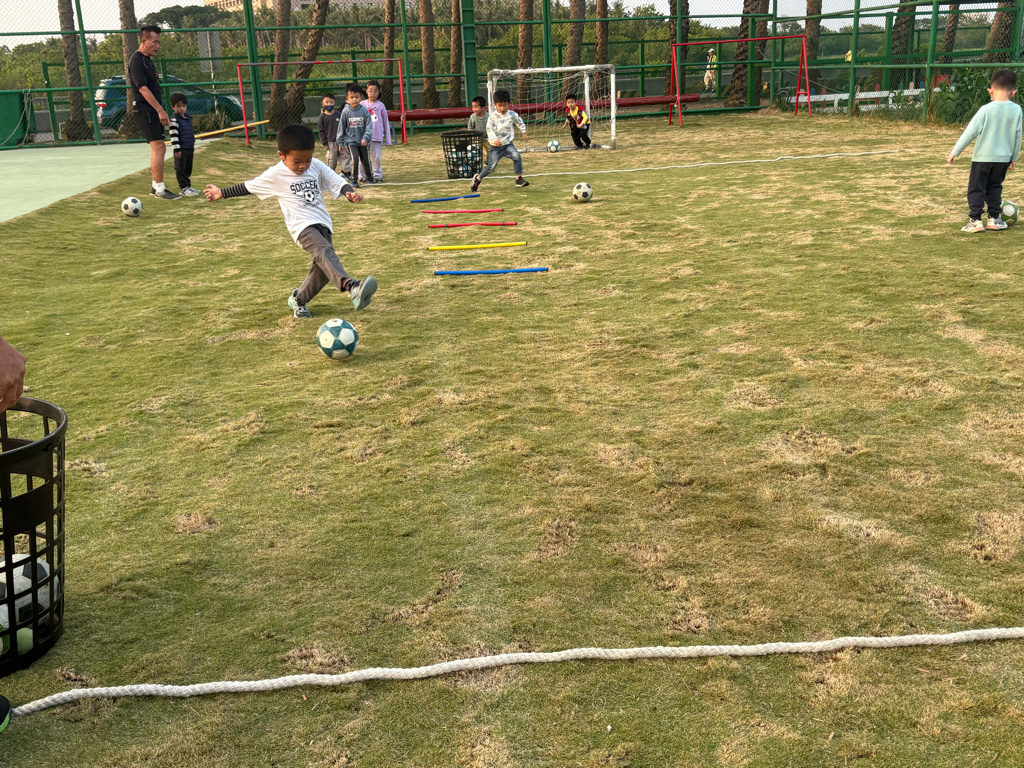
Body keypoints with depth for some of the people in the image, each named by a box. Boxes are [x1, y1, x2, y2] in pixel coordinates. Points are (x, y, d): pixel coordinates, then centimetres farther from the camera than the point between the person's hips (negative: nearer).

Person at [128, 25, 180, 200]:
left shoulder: (147, 60, 17)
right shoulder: (136, 60, -13)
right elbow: (143, 88, -21)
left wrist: (160, 111, 20)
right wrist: (160, 110, -25)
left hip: (152, 110, 10)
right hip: (144, 108, -10)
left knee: (158, 148, 13)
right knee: (158, 147, -15)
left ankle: (156, 187, 19)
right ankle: (160, 189, -14)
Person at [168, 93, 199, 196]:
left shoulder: (188, 118, 14)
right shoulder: (174, 120, -11)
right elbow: (173, 136, -15)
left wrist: (193, 148, 23)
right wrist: (176, 149, -18)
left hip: (189, 149, 8)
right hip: (181, 149, -8)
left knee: (188, 169, 14)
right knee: (180, 169, -3)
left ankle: (188, 185, 22)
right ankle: (184, 188, -4)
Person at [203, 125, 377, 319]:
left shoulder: (317, 167, 7)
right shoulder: (275, 175, -1)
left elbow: (338, 182, 6)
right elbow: (248, 186, 12)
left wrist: (350, 192, -16)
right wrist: (222, 193, 18)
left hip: (323, 224, 6)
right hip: (302, 225, -6)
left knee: (323, 269, 5)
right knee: (325, 252, -32)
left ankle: (298, 299, 33)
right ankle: (352, 287, -58)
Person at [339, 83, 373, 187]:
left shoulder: (364, 110, -5)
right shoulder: (345, 112, -5)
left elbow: (369, 127, -4)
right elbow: (341, 128, 3)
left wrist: (365, 138, -17)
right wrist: (340, 142, 4)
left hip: (363, 141, 1)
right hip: (350, 141, -1)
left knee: (366, 161, 10)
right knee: (355, 159, -16)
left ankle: (370, 177, 35)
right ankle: (354, 180, -2)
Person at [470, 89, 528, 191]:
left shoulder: (512, 114, 2)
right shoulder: (492, 116, -8)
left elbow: (519, 122, 19)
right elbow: (489, 129, -12)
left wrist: (524, 132, 18)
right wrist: (494, 139, -24)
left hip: (508, 143, 3)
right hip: (496, 146, -2)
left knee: (516, 156, -23)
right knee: (491, 166, -4)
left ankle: (519, 178, -12)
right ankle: (478, 178, 20)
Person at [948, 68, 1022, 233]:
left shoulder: (986, 110, -13)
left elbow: (970, 132, -14)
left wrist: (955, 152, -9)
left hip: (983, 157, -4)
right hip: (1003, 158, 4)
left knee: (976, 188, 5)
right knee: (994, 187, 18)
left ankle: (975, 220, -1)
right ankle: (994, 219, 18)